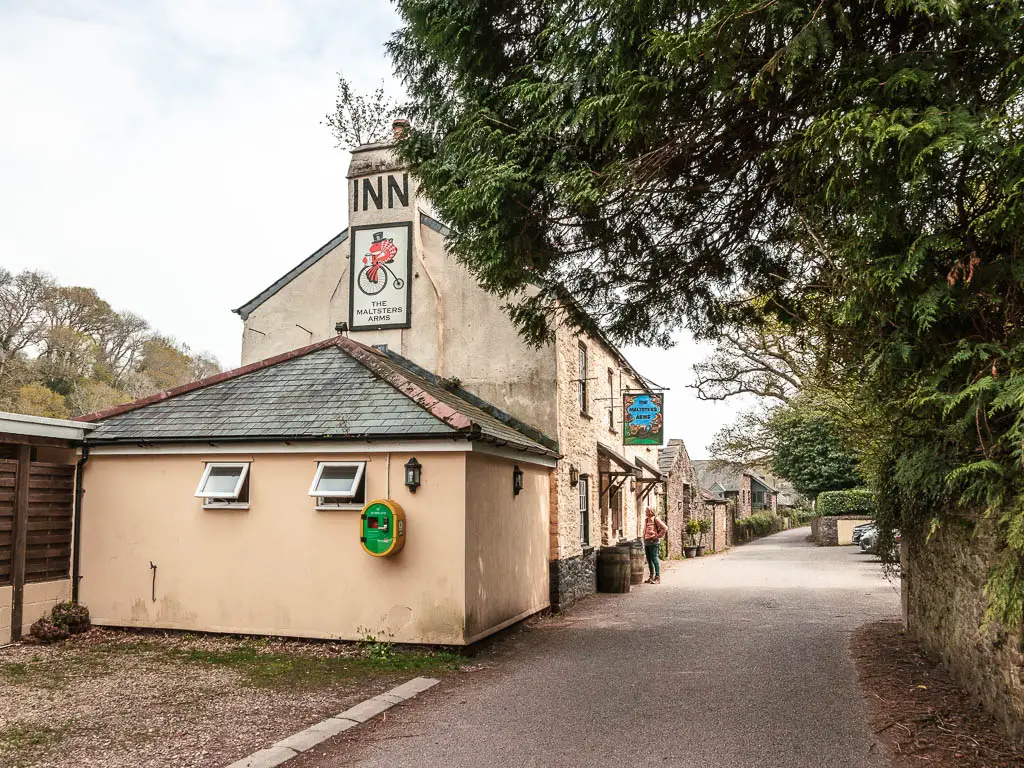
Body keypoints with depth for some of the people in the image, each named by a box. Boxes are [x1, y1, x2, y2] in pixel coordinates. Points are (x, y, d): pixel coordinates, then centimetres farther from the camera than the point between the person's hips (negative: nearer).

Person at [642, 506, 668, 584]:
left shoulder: (655, 519, -8)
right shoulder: (646, 520, 15)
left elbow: (665, 528, -13)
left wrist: (658, 536, -10)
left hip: (653, 542, -8)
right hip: (646, 542, 8)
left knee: (654, 559, -6)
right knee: (649, 560, 10)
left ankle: (658, 578, -3)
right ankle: (652, 577, 18)